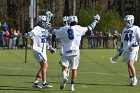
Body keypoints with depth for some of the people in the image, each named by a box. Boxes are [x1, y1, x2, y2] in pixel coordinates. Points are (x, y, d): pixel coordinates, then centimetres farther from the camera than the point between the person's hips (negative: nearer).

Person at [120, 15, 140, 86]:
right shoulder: (125, 29, 17)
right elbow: (122, 40, 23)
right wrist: (121, 48, 19)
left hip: (133, 49, -7)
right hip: (126, 49, 7)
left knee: (131, 64, -17)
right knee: (128, 65, 7)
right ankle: (131, 80, 14)